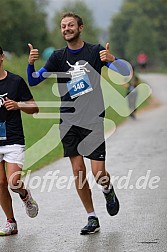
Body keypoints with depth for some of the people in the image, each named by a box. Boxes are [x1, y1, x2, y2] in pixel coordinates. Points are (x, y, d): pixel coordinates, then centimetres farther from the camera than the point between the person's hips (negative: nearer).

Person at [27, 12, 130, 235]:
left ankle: (108, 191, 27)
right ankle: (92, 219, 12)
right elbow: (33, 81, 3)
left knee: (98, 173, -9)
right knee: (78, 171, 1)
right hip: (69, 120, 3)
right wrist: (30, 63, -18)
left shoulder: (95, 51, -1)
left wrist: (112, 59, -29)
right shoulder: (58, 56, 7)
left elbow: (125, 71, -8)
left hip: (93, 119, -3)